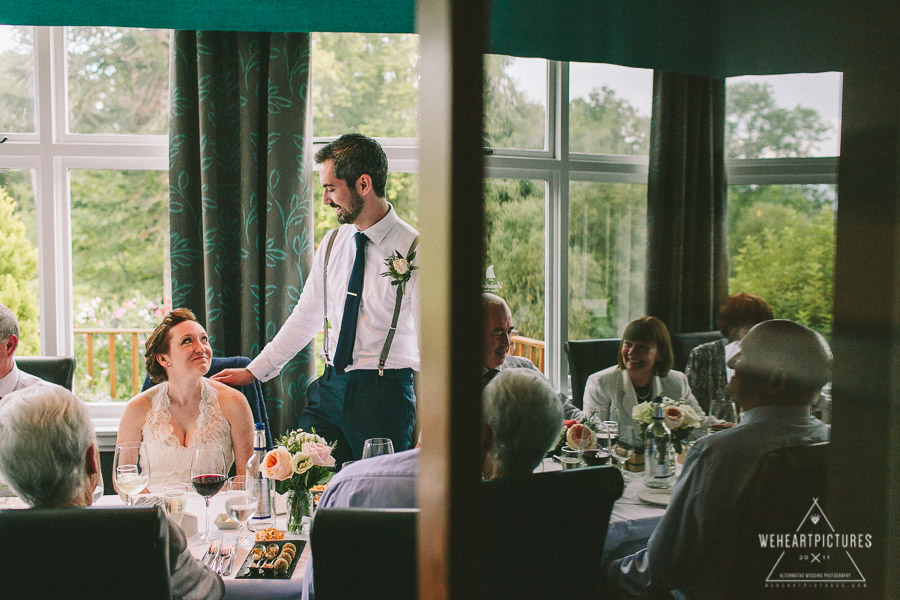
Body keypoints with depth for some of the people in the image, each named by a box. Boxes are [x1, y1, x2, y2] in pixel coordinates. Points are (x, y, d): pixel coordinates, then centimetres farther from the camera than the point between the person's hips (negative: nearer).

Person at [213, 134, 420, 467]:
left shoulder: (413, 249, -10)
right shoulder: (332, 243, 9)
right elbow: (306, 315, 18)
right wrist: (253, 371, 17)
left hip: (384, 395, -5)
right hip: (330, 387, 5)